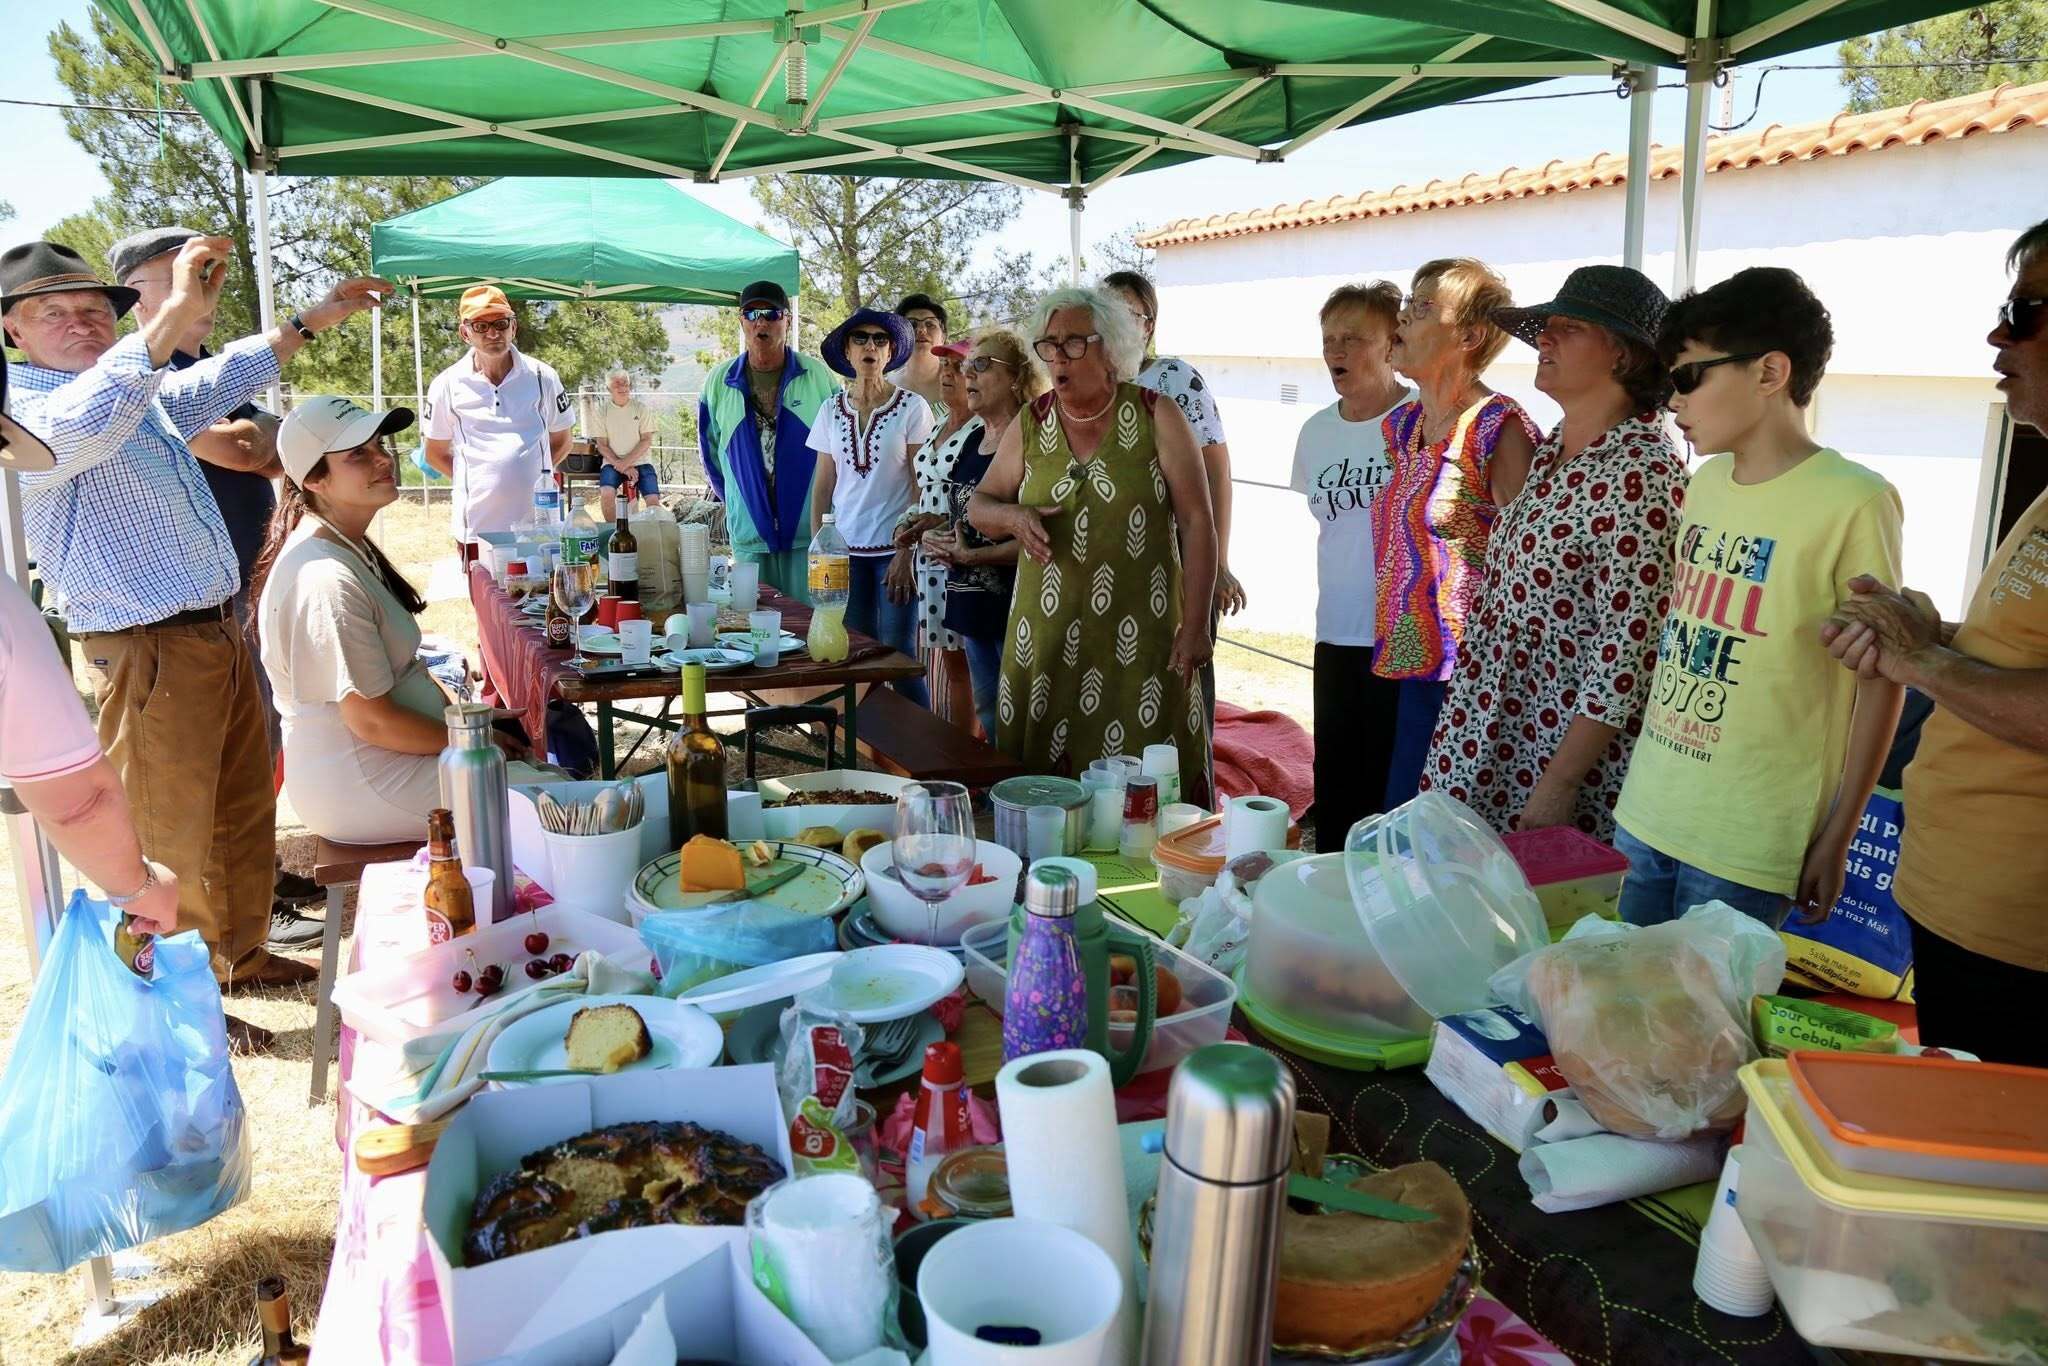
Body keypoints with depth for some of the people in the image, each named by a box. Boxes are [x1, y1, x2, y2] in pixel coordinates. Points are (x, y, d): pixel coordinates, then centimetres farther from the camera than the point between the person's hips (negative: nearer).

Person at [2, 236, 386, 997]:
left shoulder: (146, 395, 14)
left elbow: (214, 384, 31)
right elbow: (82, 426, -37)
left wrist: (312, 322, 29)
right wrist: (178, 315, -45)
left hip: (220, 634, 9)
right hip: (150, 656, -9)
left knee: (245, 810, 20)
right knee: (173, 841, 1)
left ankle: (240, 955, 37)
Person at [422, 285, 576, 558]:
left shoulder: (541, 377, 3)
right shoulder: (447, 385, 2)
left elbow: (561, 442, 14)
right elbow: (436, 454, 13)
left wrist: (528, 476, 6)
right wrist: (476, 481, 3)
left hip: (538, 525, 0)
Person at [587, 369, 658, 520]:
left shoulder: (642, 408, 4)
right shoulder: (600, 410, 3)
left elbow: (647, 440, -1)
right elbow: (602, 445, 0)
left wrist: (626, 462, -13)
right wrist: (622, 468, -12)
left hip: (639, 461, 0)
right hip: (612, 463, 0)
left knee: (653, 499, -22)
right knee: (607, 493, -29)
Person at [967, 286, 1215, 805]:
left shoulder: (1157, 417, -1)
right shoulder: (1030, 425, 9)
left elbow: (1197, 522, -2)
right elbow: (978, 506, 17)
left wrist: (1195, 625, -8)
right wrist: (1012, 516, -7)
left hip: (1141, 635, -3)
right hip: (1048, 636, 3)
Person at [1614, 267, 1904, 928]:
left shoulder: (1853, 501, -12)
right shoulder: (1706, 482, 9)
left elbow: (1881, 679, -8)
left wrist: (1838, 836, -6)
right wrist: (1644, 782, 15)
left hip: (1745, 847, -6)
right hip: (1644, 816, 6)